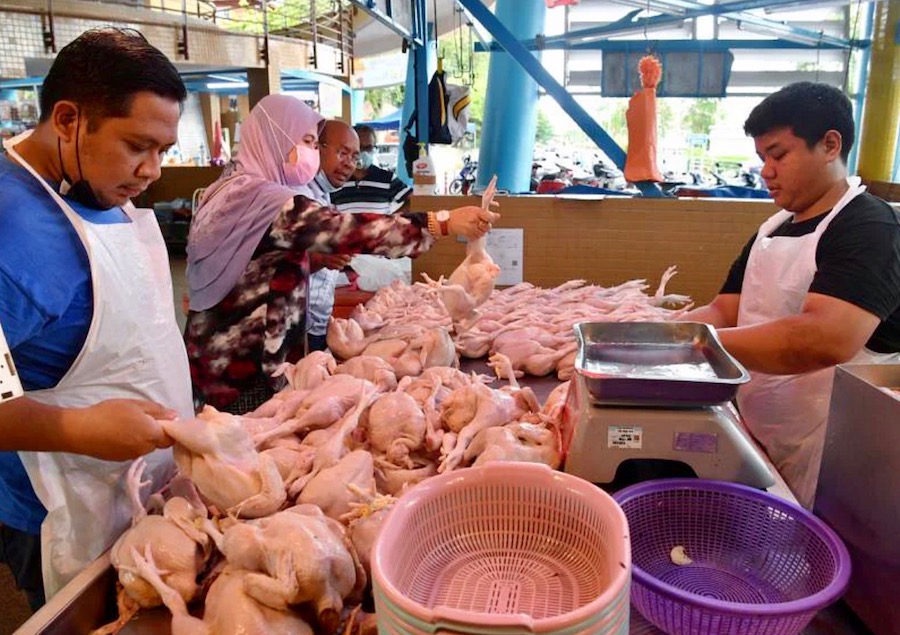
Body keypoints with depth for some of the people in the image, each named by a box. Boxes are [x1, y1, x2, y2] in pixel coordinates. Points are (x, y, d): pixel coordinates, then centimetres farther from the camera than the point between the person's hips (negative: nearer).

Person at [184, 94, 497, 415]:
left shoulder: (229, 190, 10)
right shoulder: (265, 202, -22)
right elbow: (349, 230, -34)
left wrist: (311, 258, 15)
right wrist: (444, 223, -36)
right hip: (243, 367, -10)